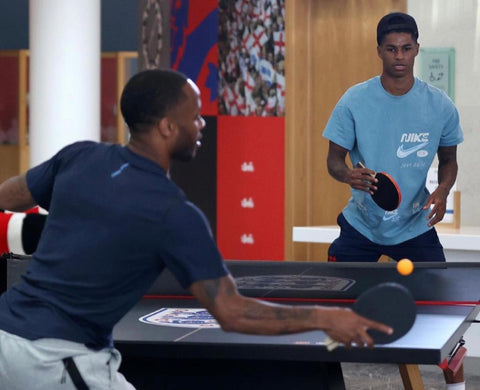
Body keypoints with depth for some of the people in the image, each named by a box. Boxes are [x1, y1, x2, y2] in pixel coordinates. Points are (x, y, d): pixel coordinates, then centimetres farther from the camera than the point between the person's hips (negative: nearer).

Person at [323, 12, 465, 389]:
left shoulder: (440, 106, -7)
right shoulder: (354, 101, -10)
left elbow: (448, 160, 6)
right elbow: (334, 159, -4)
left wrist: (442, 191, -15)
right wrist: (349, 175, -28)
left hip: (416, 226, 0)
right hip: (361, 225, 0)